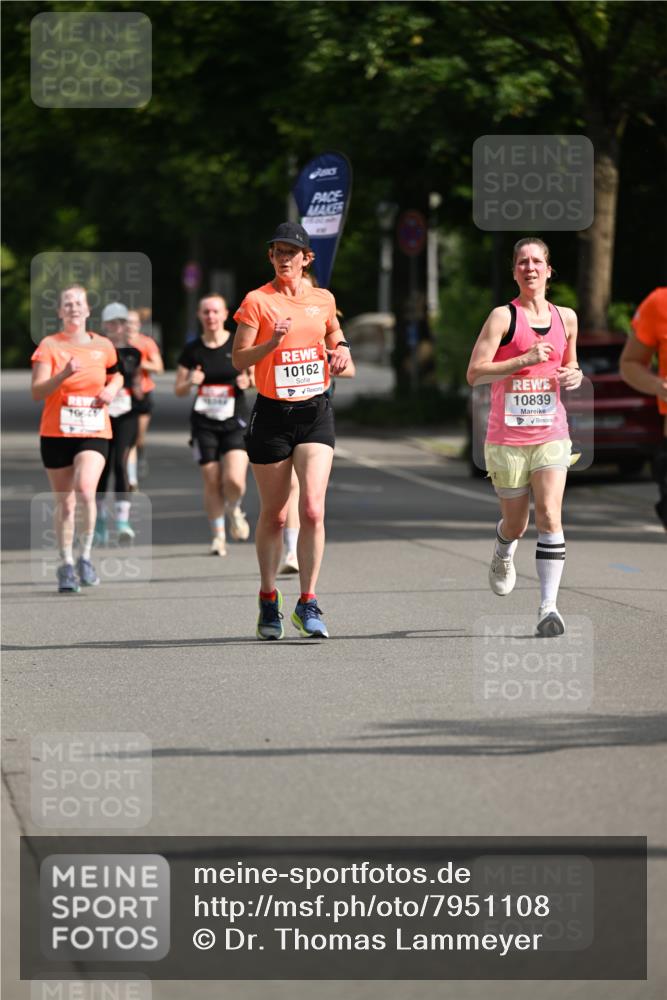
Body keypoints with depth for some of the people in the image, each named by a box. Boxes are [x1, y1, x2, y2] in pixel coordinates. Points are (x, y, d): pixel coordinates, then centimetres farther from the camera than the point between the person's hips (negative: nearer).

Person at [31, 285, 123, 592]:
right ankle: (66, 565, 19)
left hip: (94, 432, 0)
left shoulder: (103, 346, 4)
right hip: (56, 434, 0)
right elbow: (37, 391, -12)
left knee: (85, 490, -23)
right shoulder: (49, 345, -3)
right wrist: (64, 374, -28)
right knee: (64, 502, 6)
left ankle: (85, 556, -8)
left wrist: (112, 388, 2)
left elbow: (116, 375, 24)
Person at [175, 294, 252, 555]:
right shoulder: (192, 350, 3)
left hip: (236, 420, -1)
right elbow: (178, 390, 8)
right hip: (204, 423, 1)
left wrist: (248, 381, -13)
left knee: (234, 480, -16)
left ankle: (234, 510, 18)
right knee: (212, 483, 0)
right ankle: (218, 534, 18)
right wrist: (190, 382, -13)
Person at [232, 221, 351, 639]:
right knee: (274, 514, 6)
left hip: (315, 412, 2)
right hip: (273, 413, -2)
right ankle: (269, 601, 22)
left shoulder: (324, 300, 7)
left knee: (313, 509, -12)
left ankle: (308, 603, -5)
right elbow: (239, 358, -8)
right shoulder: (257, 300, -4)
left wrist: (341, 352, 4)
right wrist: (273, 341, -25)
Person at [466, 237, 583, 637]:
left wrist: (575, 377, 2)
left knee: (550, 518, -15)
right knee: (516, 524, 11)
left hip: (551, 435, 2)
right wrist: (525, 360, -22)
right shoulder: (503, 317, -5)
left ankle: (549, 607, -16)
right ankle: (503, 557, 47)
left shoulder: (566, 318, 9)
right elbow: (475, 373, -13)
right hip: (507, 436, -2)